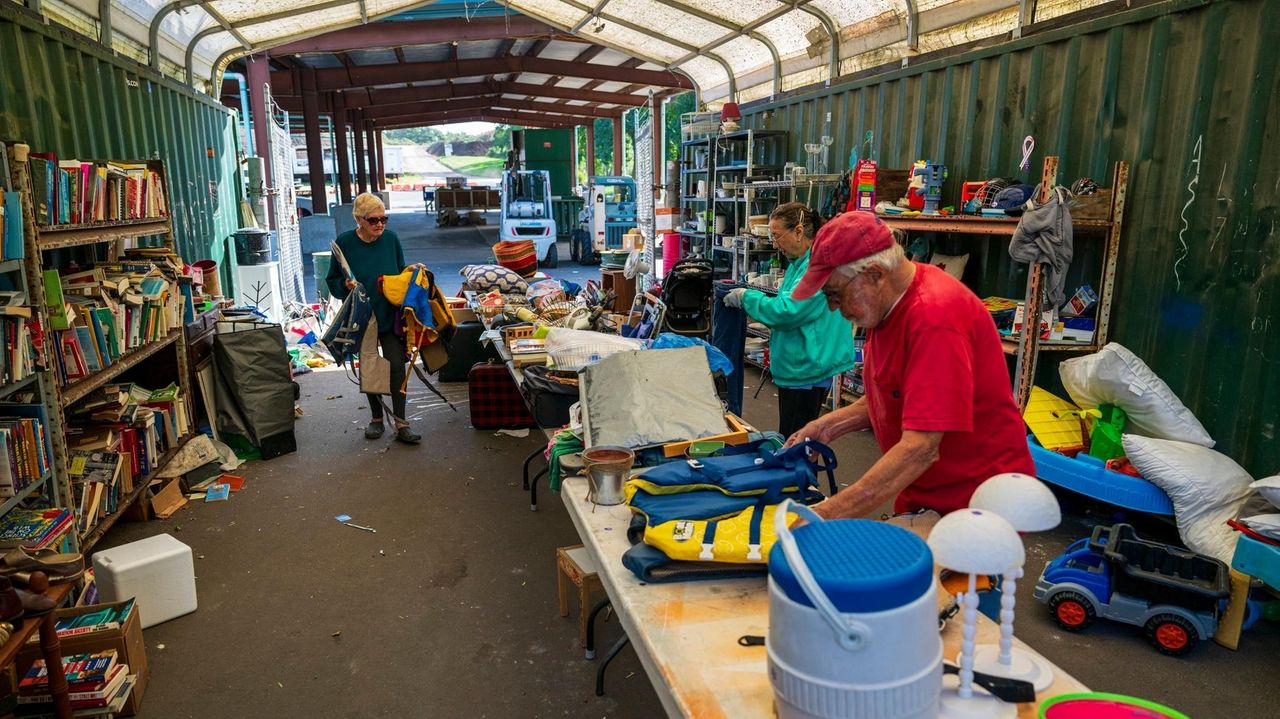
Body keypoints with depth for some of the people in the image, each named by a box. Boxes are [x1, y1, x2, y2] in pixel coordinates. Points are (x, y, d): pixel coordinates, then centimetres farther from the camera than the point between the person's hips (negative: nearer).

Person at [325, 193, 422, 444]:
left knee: (396, 365, -7)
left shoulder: (391, 239, -2)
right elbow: (332, 280, 1)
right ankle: (376, 419, 26)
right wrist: (346, 286, -19)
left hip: (390, 315, 0)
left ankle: (401, 424, -1)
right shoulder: (344, 242, -6)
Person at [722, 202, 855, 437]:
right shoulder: (800, 262, 13)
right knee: (790, 438, 18)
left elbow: (787, 310, -26)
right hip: (795, 366, 10)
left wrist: (746, 296, -14)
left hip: (807, 368, -10)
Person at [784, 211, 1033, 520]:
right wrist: (831, 424, 0)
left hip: (975, 504, -8)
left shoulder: (935, 315, -28)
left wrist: (826, 515, -36)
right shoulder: (887, 305, 1)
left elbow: (920, 448, -33)